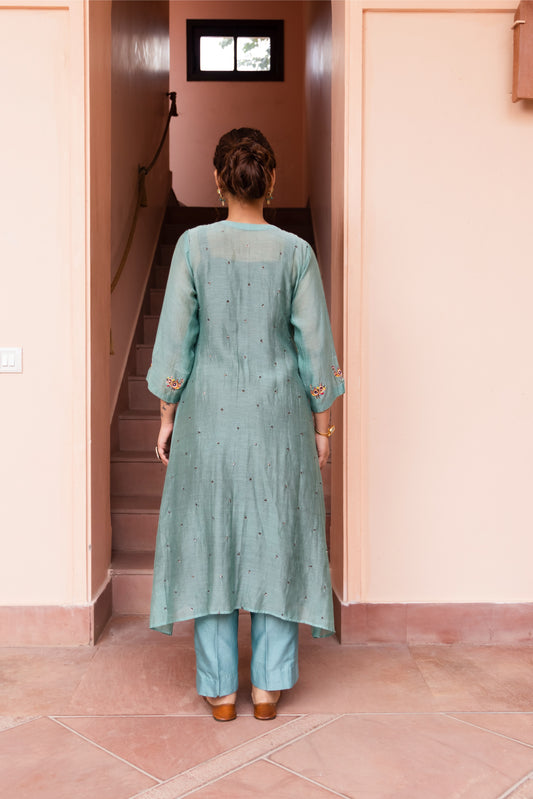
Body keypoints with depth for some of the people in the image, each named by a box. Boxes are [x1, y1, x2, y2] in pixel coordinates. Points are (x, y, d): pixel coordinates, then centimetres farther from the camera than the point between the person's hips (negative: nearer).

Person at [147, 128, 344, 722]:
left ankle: (220, 689, 19)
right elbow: (315, 346, -2)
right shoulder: (295, 253, -4)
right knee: (276, 539, 10)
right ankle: (269, 685, 19)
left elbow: (175, 339, -4)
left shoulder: (194, 246, -5)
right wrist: (322, 424, 8)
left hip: (209, 412, 0)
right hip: (279, 417, 1)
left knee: (209, 540, 10)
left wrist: (167, 417, 6)